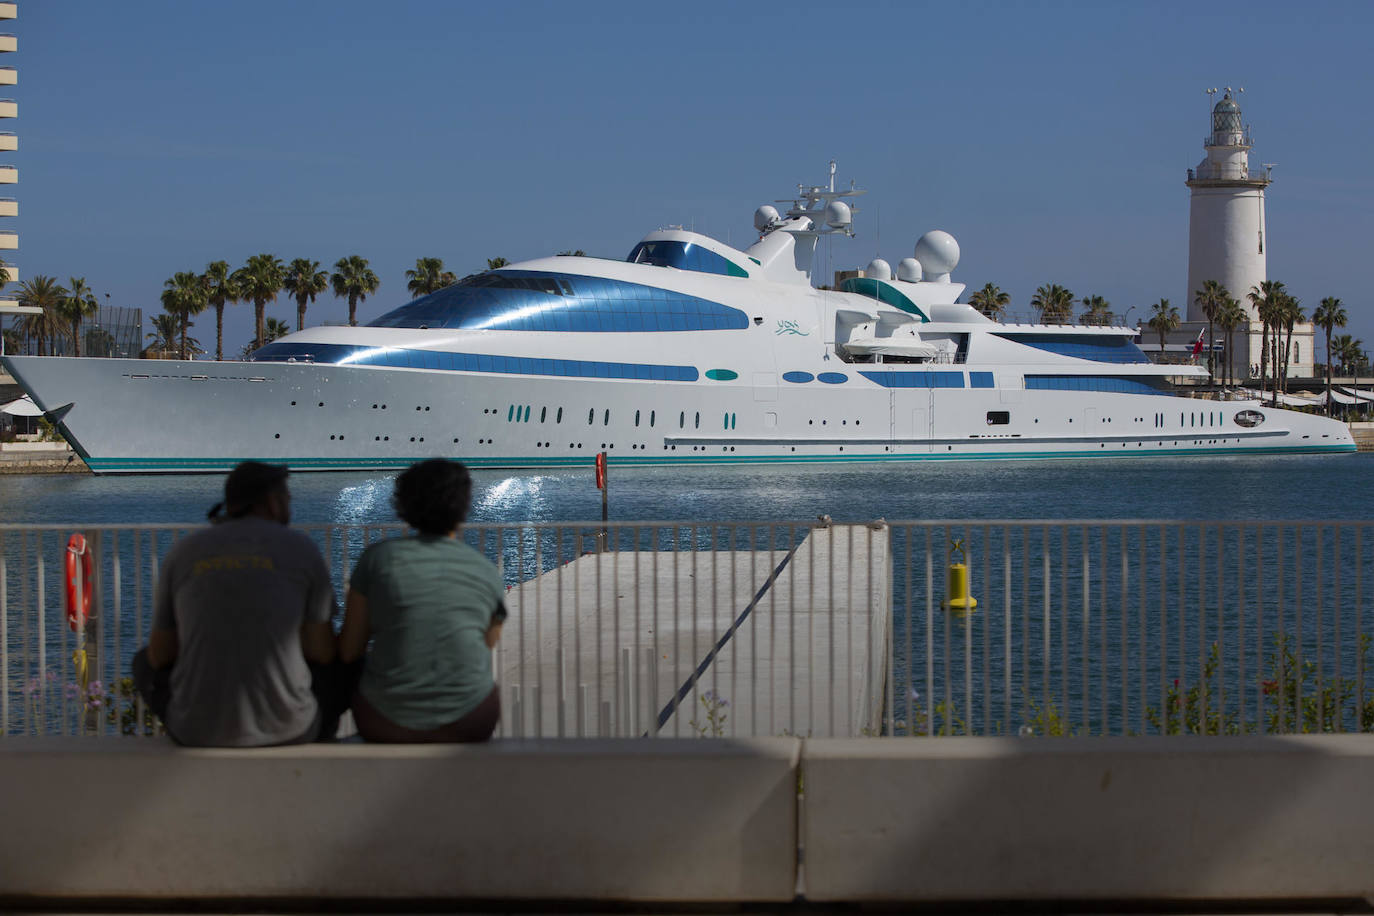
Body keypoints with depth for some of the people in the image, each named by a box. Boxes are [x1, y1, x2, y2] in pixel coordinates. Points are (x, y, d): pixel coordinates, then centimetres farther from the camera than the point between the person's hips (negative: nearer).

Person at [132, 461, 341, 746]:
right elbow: (323, 650, -2)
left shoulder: (181, 554, 2)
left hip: (201, 724, 1)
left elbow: (160, 653, 6)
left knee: (145, 663, 35)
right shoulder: (302, 550, -3)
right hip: (282, 723, -1)